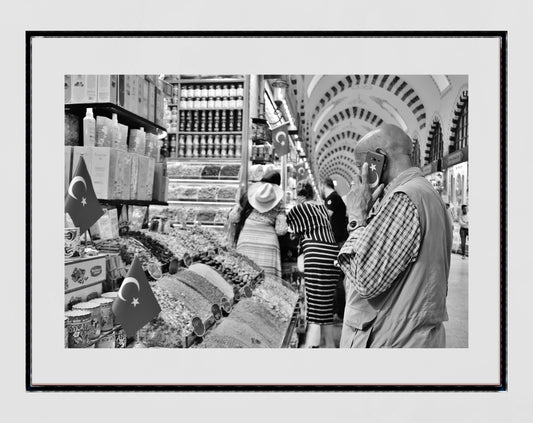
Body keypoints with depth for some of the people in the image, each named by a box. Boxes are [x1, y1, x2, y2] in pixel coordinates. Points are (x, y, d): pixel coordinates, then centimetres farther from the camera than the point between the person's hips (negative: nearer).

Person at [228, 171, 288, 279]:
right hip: (269, 244, -1)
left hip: (246, 242, 1)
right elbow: (281, 230, 1)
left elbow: (233, 218, 9)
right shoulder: (278, 206, 4)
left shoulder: (247, 197, 6)